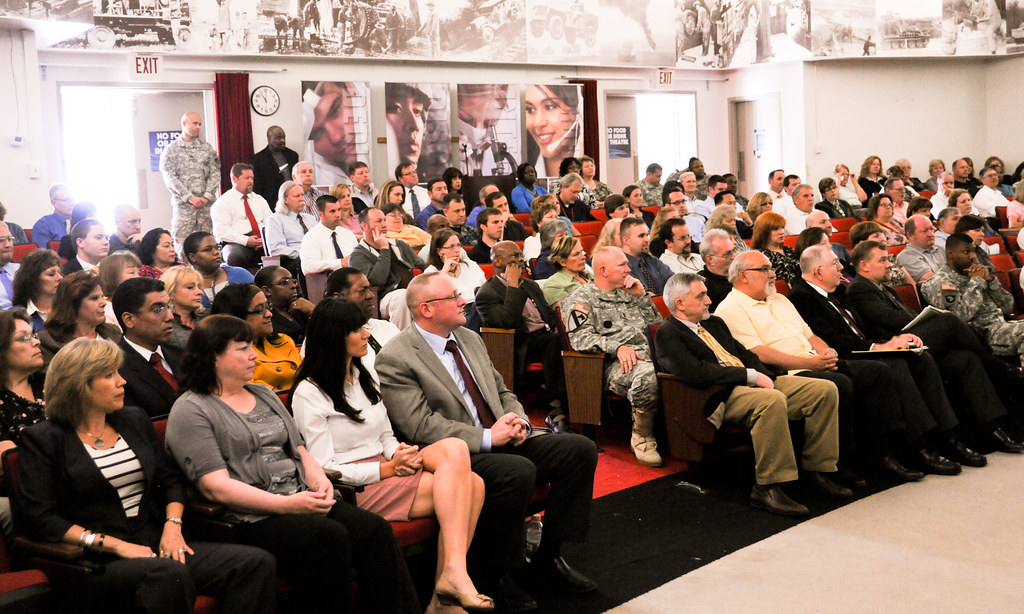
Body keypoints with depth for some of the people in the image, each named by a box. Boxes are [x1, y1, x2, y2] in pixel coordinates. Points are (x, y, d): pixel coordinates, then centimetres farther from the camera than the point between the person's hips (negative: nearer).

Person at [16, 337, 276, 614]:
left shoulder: (134, 420, 19)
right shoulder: (42, 438, 2)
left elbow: (171, 480, 21)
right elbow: (39, 518, -6)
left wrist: (172, 525, 0)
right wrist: (114, 545, -13)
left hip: (156, 547, 6)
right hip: (96, 561, -6)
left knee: (257, 563, -19)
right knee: (169, 574, -41)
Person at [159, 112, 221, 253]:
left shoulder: (207, 148, 12)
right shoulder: (171, 150, 5)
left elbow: (215, 173, 7)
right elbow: (170, 178, -3)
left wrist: (207, 196, -7)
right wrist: (190, 197, -12)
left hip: (206, 203, 2)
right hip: (183, 204, -2)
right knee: (181, 241, -7)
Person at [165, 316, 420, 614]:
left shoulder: (264, 394, 23)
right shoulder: (190, 410, -1)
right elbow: (216, 487, -11)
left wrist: (318, 478, 0)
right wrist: (287, 505, -18)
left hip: (300, 502, 7)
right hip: (251, 518, -6)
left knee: (374, 529, -18)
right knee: (330, 538, -32)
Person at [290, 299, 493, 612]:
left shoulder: (366, 374, 18)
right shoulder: (309, 393, -6)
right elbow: (323, 468, -11)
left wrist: (400, 457, -3)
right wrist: (388, 469, -17)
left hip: (386, 470, 7)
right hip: (354, 488, -7)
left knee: (473, 484, -21)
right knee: (458, 482, -24)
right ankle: (453, 575, -21)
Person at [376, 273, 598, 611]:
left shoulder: (470, 339, 16)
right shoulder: (396, 358, -10)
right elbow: (421, 426, -18)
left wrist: (518, 421, -2)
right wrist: (486, 438, -21)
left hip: (502, 439, 8)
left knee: (580, 449, -8)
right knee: (519, 471, -35)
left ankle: (548, 557, 3)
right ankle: (489, 574, -13)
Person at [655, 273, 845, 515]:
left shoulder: (714, 322, 25)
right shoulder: (667, 334, -3)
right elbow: (695, 372, -17)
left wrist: (764, 376, 2)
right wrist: (751, 376, -16)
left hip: (755, 384, 9)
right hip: (722, 397, -9)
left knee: (826, 389, -4)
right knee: (772, 400, -38)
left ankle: (817, 469, 3)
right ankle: (766, 488, -29)